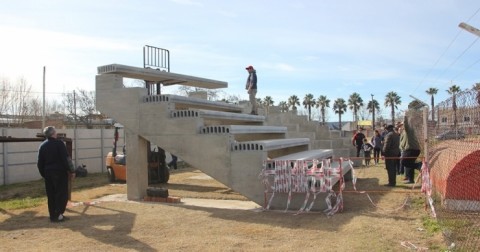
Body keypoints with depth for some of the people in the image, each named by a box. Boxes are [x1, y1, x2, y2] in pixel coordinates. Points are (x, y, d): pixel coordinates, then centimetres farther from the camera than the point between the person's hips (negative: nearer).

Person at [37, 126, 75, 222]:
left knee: (51, 195, 11)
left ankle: (52, 215, 15)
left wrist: (44, 174, 19)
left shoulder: (42, 146, 9)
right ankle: (58, 215, -5)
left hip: (48, 173, 6)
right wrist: (71, 171, -9)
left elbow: (40, 163, 11)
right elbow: (65, 159, -15)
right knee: (62, 194, 0)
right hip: (60, 172, -6)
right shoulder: (59, 143, -10)